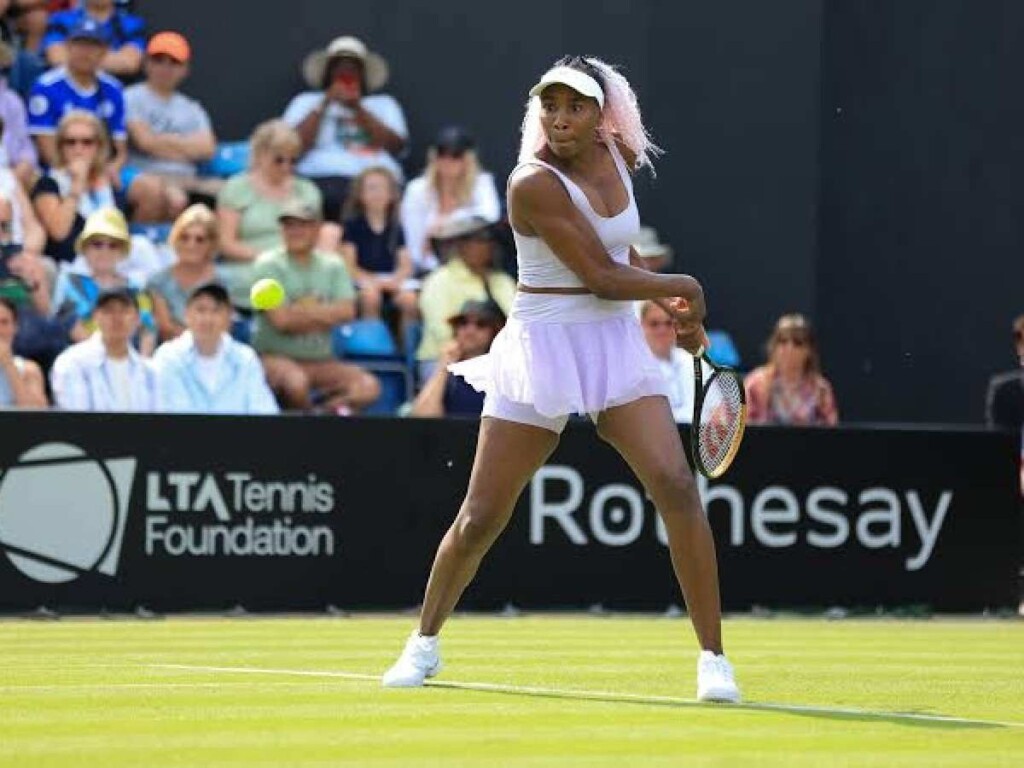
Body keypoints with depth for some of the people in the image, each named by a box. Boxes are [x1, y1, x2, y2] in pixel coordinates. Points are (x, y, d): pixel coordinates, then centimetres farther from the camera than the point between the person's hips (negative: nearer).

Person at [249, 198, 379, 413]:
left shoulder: (333, 265, 9)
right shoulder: (268, 264, -4)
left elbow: (347, 312, -5)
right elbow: (281, 320, -13)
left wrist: (302, 310, -12)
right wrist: (324, 314, -4)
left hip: (320, 360, 4)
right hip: (275, 356, -4)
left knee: (369, 387, -20)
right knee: (296, 381, -38)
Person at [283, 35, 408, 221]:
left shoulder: (384, 104, 27)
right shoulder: (306, 102, 23)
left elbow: (396, 145, 8)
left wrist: (358, 108, 3)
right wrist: (324, 105, 3)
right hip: (322, 181, -2)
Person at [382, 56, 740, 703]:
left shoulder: (622, 156, 3)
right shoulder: (535, 183, -17)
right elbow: (602, 277, -17)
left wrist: (677, 310, 14)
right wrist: (684, 286, -4)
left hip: (617, 344, 4)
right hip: (543, 349, -4)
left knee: (677, 486, -15)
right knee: (481, 517, 1)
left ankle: (713, 657, -8)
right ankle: (425, 643, 25)